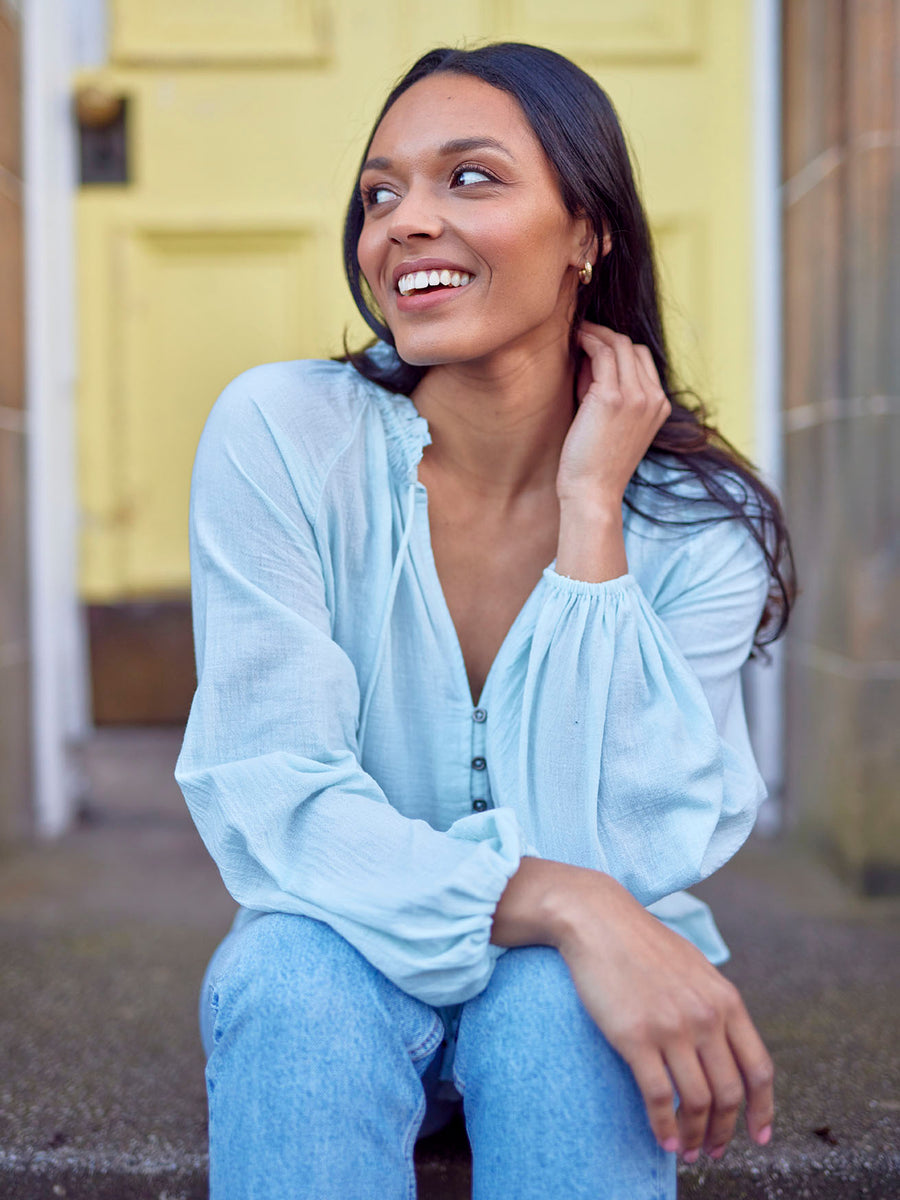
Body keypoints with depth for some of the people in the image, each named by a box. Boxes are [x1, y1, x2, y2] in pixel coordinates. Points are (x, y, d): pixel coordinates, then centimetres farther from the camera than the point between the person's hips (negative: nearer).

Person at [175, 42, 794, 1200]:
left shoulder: (703, 525, -13)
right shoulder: (279, 436, -15)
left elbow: (617, 851, -21)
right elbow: (269, 803, -20)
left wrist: (591, 509, -24)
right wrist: (565, 902, -35)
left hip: (578, 986, 1)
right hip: (343, 969, 0)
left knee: (559, 1006, -33)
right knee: (300, 974, -33)